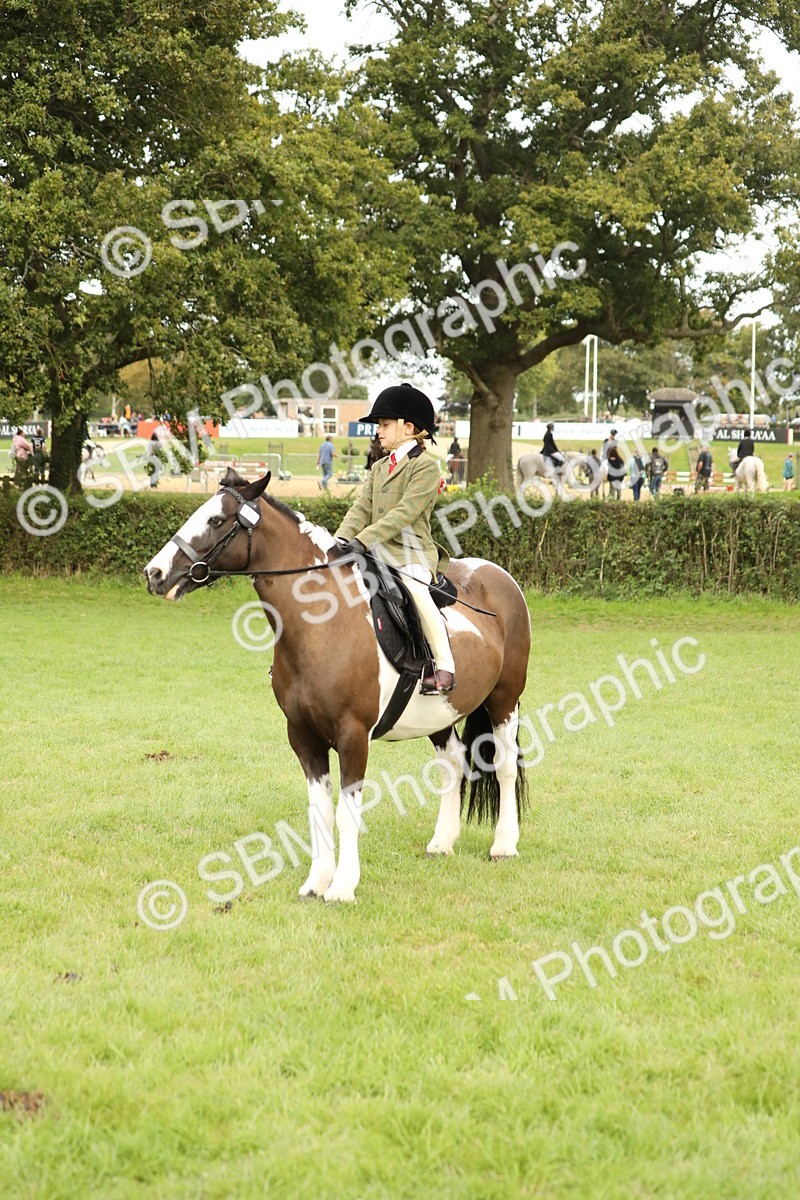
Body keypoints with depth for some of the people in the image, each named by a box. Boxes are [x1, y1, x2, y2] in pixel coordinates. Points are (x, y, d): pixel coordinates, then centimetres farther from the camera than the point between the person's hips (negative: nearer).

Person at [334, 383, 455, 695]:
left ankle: (444, 667, -28)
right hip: (376, 553, 8)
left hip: (410, 554, -8)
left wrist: (363, 540, -26)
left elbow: (405, 512, -18)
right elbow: (361, 509, 10)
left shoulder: (426, 466, -7)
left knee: (414, 590, -35)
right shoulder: (379, 468, 18)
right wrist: (341, 541, -9)